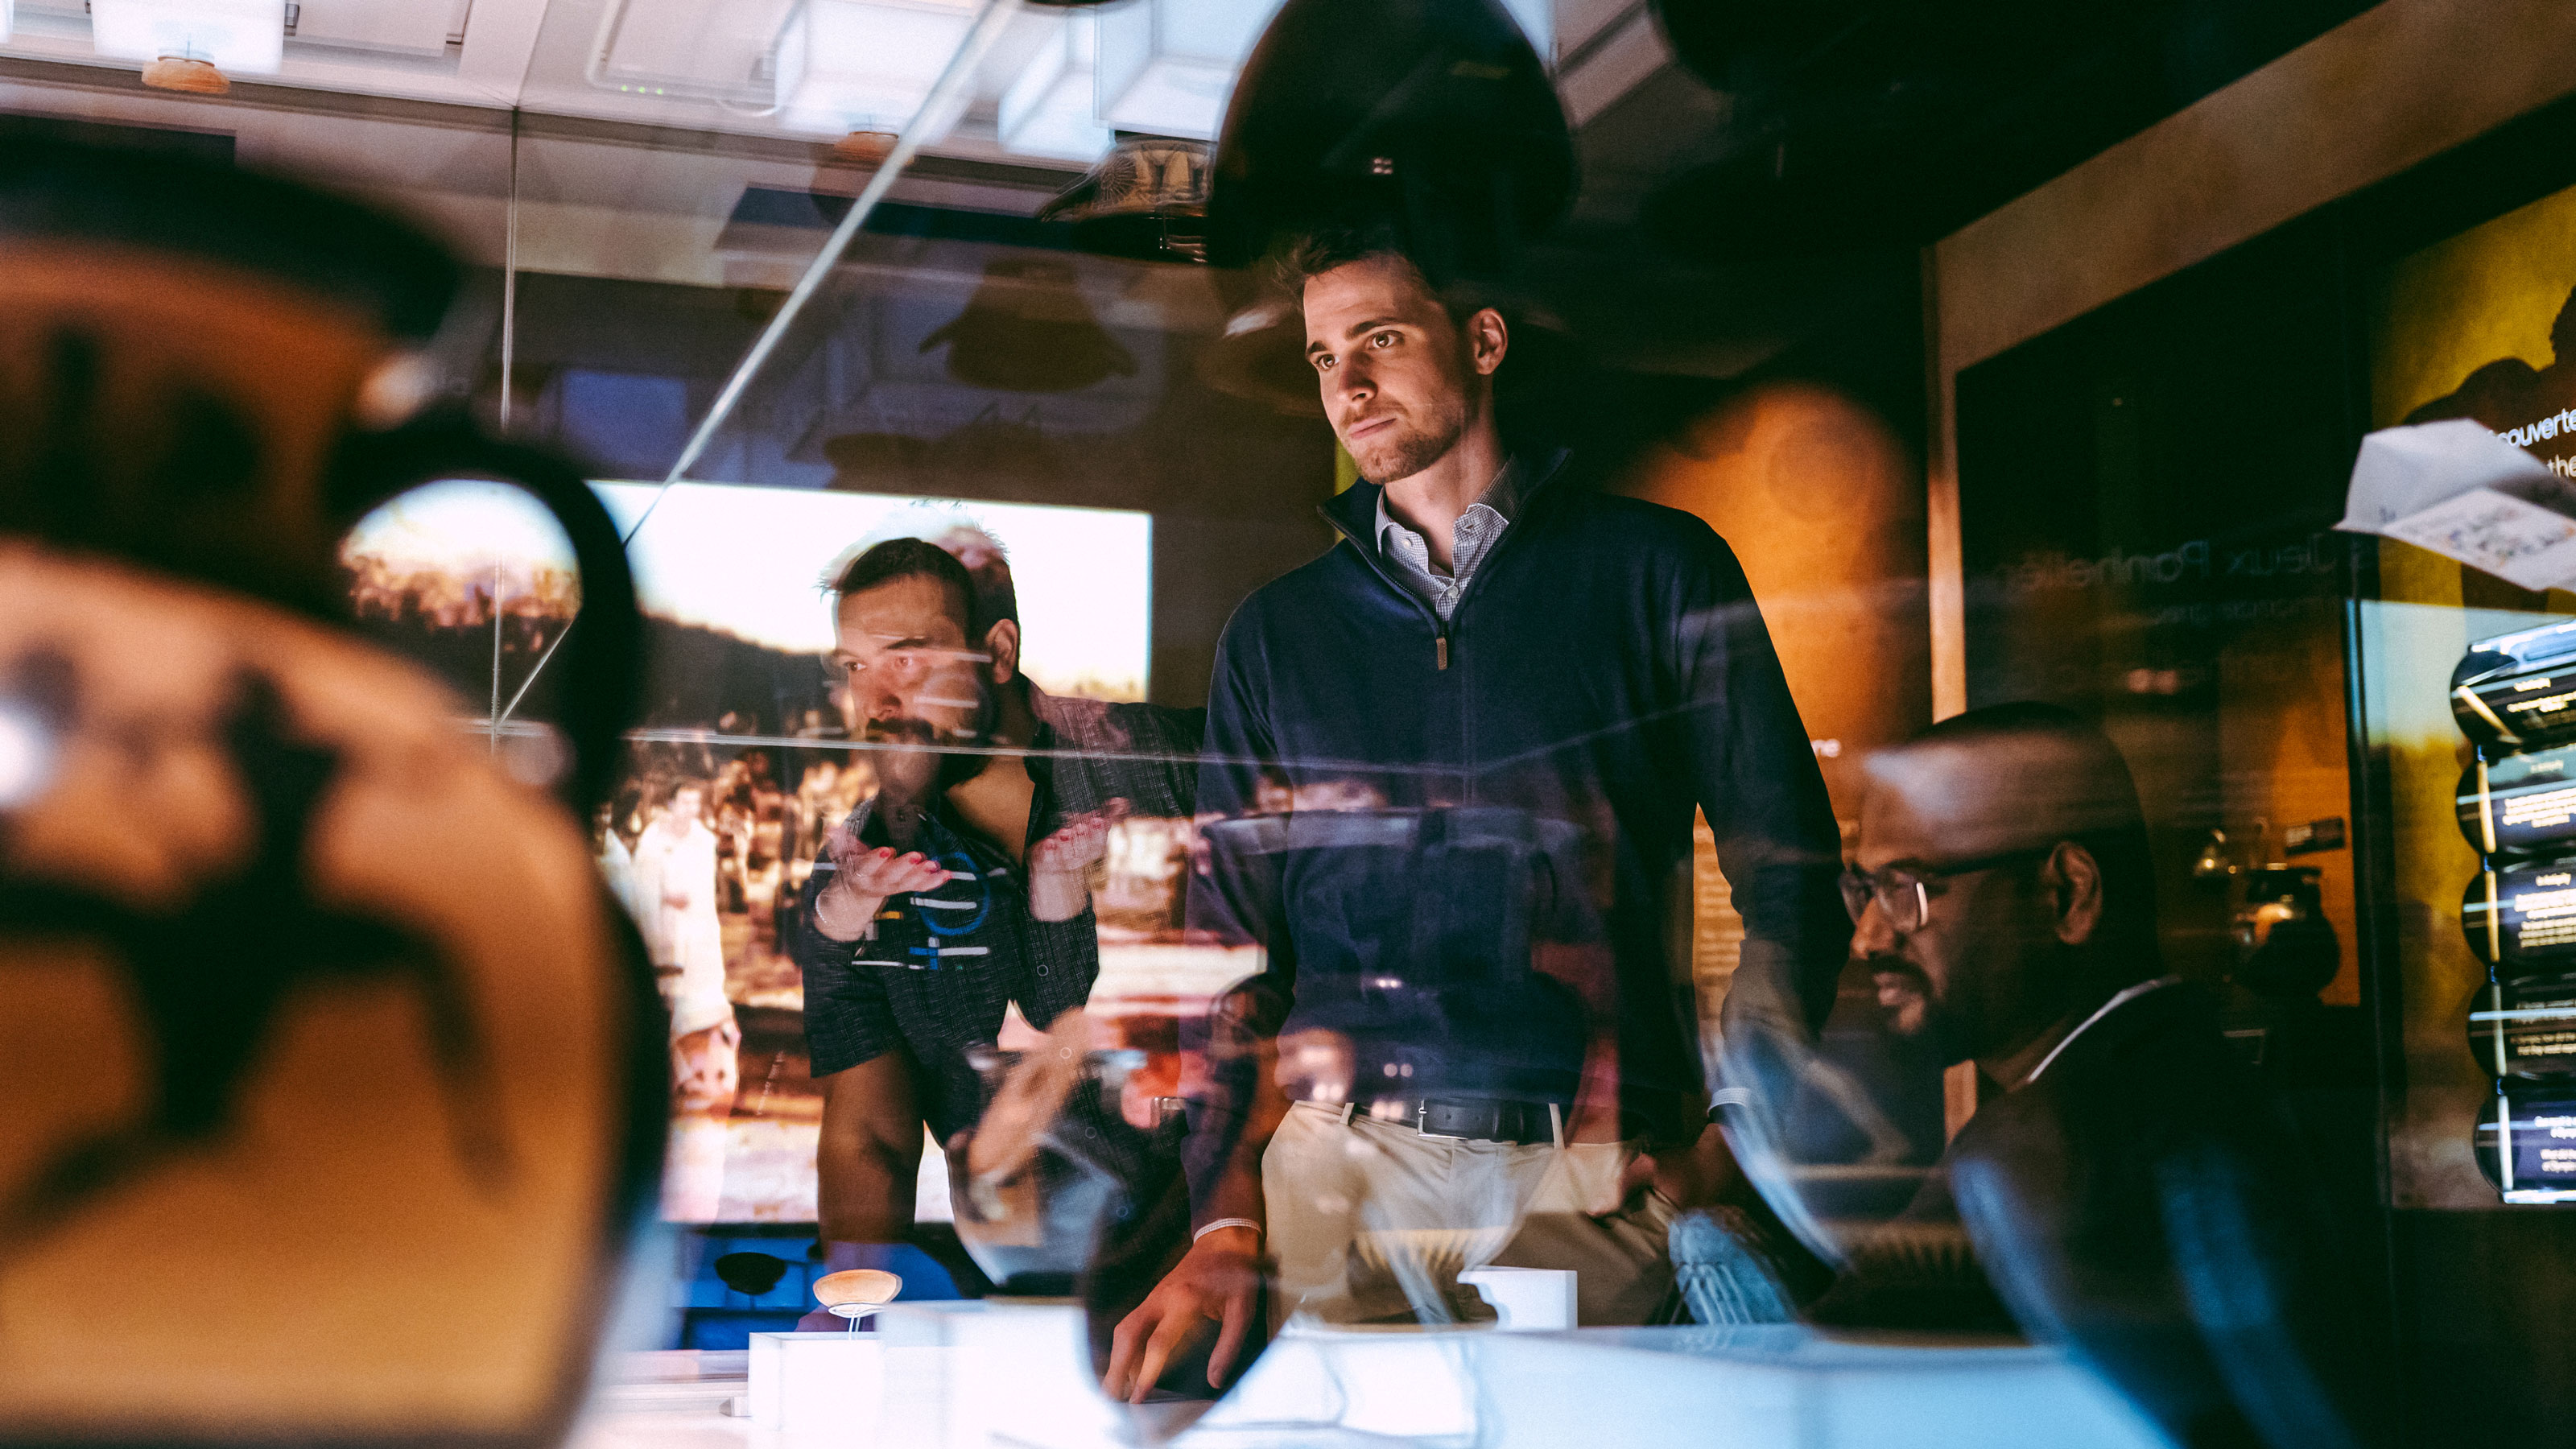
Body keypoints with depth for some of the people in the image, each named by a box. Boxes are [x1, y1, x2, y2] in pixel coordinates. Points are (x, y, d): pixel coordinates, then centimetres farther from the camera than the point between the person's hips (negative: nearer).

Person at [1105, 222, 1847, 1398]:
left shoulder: (1657, 571, 7)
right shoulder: (1278, 631, 15)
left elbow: (1788, 870, 4)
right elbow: (1228, 939, 10)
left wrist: (1733, 1143, -5)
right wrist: (1224, 1223, -2)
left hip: (1591, 1175, -2)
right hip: (1335, 1172, 2)